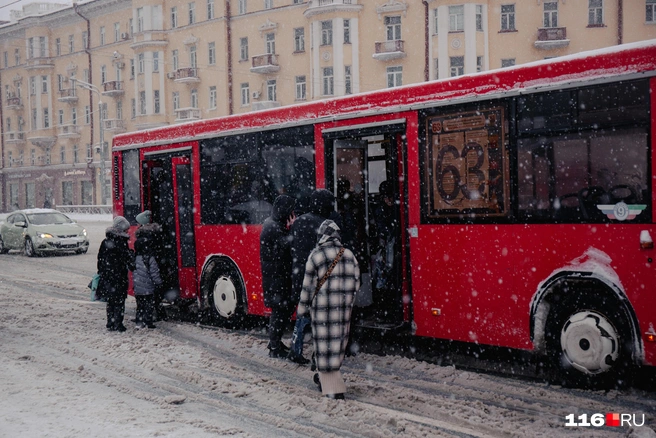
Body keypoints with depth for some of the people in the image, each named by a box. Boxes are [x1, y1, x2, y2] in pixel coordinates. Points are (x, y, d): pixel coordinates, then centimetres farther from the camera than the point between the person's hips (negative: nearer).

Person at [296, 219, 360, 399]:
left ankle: (333, 388, -1)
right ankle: (325, 377, 34)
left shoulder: (316, 255, -7)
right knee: (339, 341, 16)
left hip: (322, 306, -5)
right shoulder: (349, 255, 6)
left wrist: (302, 308, 4)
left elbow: (308, 285, -5)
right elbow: (355, 282, 10)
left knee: (325, 343, 0)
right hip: (344, 307, 5)